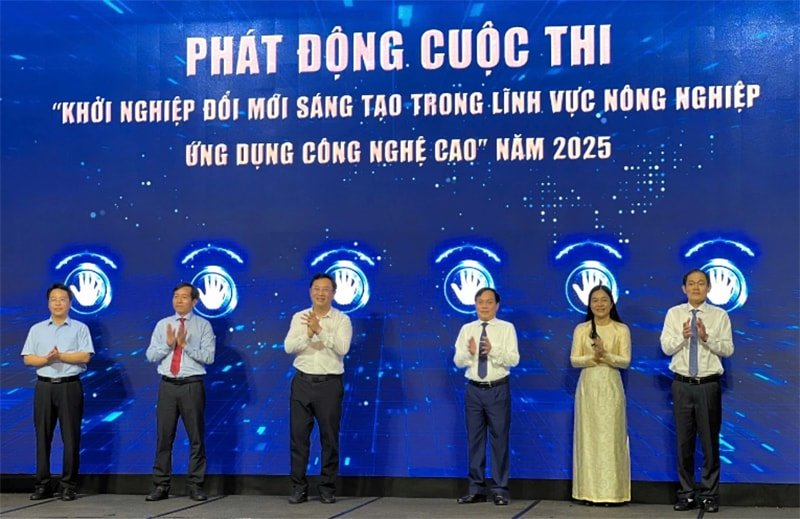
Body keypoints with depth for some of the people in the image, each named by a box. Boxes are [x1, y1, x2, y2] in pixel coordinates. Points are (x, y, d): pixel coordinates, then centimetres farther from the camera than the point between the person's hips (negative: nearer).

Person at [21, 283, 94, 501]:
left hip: (69, 387, -2)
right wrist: (46, 359, -13)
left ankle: (69, 486, 4)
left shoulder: (80, 328, 5)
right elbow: (28, 358, 5)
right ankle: (42, 485, 11)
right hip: (44, 386, 3)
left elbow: (85, 356, -7)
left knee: (71, 437, -2)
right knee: (43, 437, 4)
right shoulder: (37, 329, 13)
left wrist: (60, 356, -13)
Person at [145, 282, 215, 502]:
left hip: (192, 386, -2)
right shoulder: (162, 325, 11)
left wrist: (186, 345, -16)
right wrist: (168, 344, -11)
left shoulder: (203, 325, 2)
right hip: (167, 385, 3)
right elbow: (150, 355, 5)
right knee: (163, 436, 4)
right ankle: (161, 486, 12)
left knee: (196, 437, 2)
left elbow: (209, 357, -8)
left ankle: (195, 486, 10)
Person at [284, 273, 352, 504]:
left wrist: (320, 330, -22)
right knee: (298, 435, 3)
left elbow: (342, 348, -15)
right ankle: (298, 488, 11)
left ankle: (327, 488, 13)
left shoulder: (341, 319, 0)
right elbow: (288, 347, -4)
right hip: (302, 381, 2)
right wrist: (308, 334, -19)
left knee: (329, 437, 3)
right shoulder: (299, 317, 8)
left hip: (329, 383, -2)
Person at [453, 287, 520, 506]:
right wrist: (469, 352, -20)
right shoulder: (467, 329, 7)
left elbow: (514, 359, -10)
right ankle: (477, 489, 15)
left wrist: (493, 351, -26)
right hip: (474, 390, 3)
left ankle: (499, 490, 9)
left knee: (499, 439, 0)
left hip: (498, 390, -3)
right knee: (475, 439, 7)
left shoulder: (507, 328, -1)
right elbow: (458, 361, 1)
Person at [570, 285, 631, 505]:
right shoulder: (581, 329, 6)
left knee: (610, 436, -2)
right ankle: (589, 491, 6)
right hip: (588, 385, 1)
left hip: (611, 386, -1)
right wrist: (593, 357, -17)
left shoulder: (621, 329, 2)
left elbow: (625, 361, -4)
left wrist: (605, 355, -20)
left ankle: (610, 492, 3)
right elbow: (574, 360, 1)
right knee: (588, 435, 1)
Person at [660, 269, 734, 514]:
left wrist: (706, 337, -21)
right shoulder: (674, 314, 5)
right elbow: (666, 347, -3)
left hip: (709, 385, -1)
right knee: (684, 442, 8)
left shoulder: (720, 315, 1)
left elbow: (728, 349, -6)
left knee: (710, 441, 4)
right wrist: (682, 336, -21)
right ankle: (687, 494, 18)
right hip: (682, 385, 1)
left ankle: (709, 495, 15)